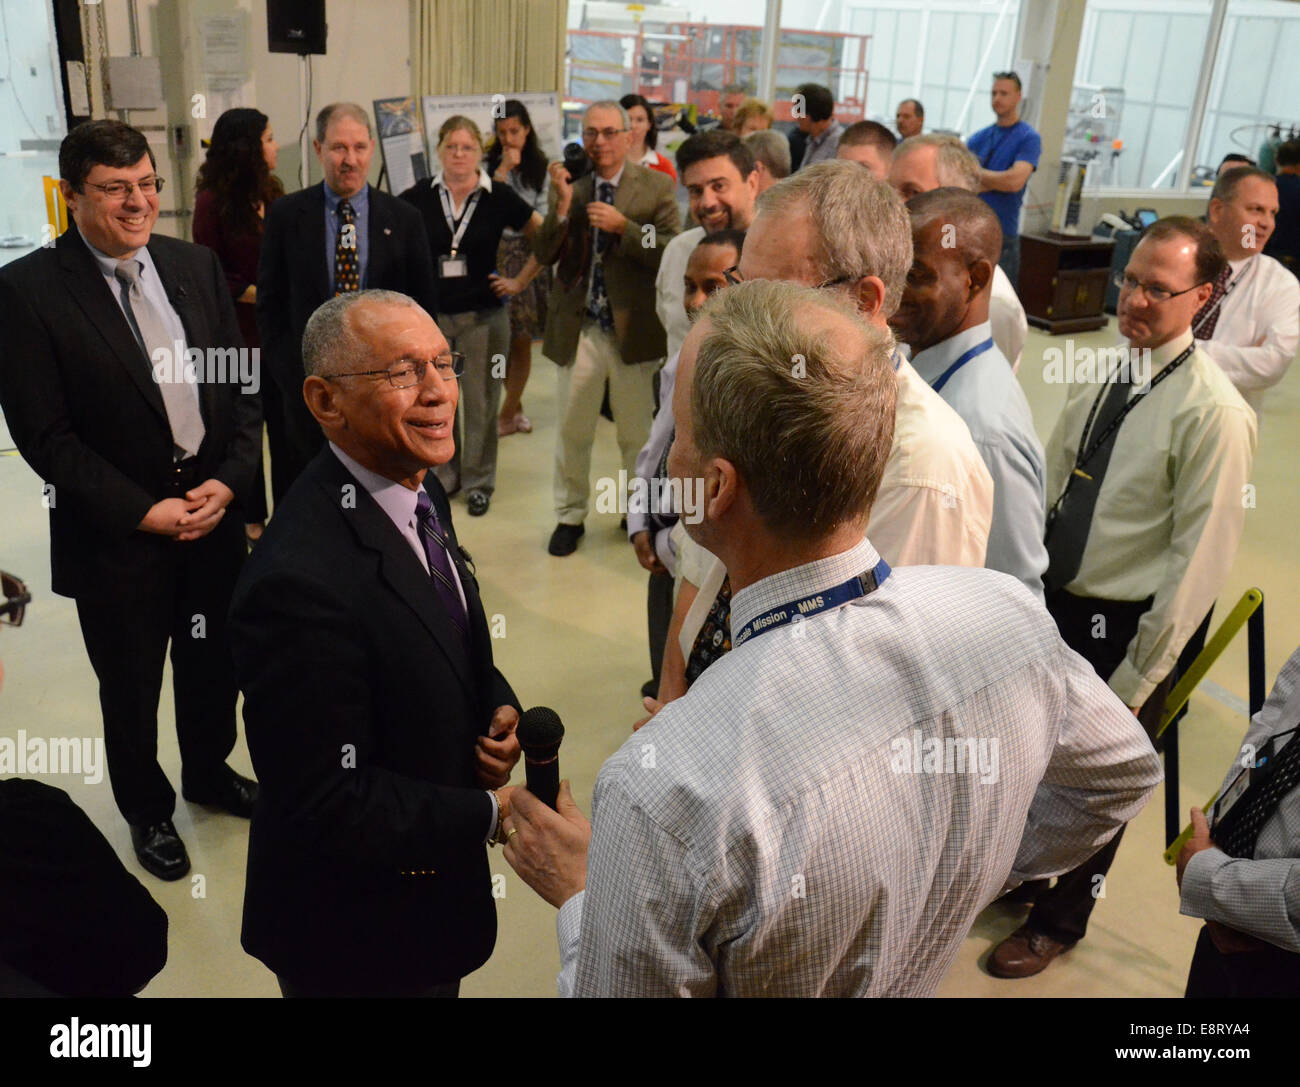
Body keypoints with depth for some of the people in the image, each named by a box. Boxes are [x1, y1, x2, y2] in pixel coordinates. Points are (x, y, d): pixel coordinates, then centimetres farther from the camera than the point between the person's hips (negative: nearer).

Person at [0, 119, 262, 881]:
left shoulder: (197, 266, 3)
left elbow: (244, 384, 5)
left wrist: (229, 480, -8)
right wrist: (145, 511, -16)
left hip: (215, 512, 4)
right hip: (119, 534, -4)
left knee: (215, 664, 20)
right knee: (132, 688, 15)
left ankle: (210, 771, 47)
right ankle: (148, 810, 39)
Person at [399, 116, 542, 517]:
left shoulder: (498, 197, -4)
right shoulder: (419, 197, -2)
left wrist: (520, 281, 1)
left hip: (483, 315, -1)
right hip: (430, 314, 1)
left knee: (480, 403, 5)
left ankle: (478, 482, 20)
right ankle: (442, 475, 28)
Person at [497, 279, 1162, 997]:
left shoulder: (662, 785, -40)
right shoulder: (1008, 614, -23)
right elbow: (1123, 775, -3)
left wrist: (579, 896, -8)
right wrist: (963, 880, 5)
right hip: (931, 978, 4)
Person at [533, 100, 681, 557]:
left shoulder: (656, 186, -4)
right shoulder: (567, 184, 2)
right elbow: (543, 254, -3)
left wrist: (623, 226, -22)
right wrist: (563, 205, -17)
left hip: (633, 330, -2)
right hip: (578, 329, 2)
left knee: (637, 432, 13)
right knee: (572, 430, 13)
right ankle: (570, 516, 30)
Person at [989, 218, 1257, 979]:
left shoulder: (1213, 412, -20)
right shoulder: (1100, 373, -1)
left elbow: (1200, 558, -18)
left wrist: (1138, 676, -14)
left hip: (1126, 628, -5)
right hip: (1056, 600, 6)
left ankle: (1060, 918, 42)